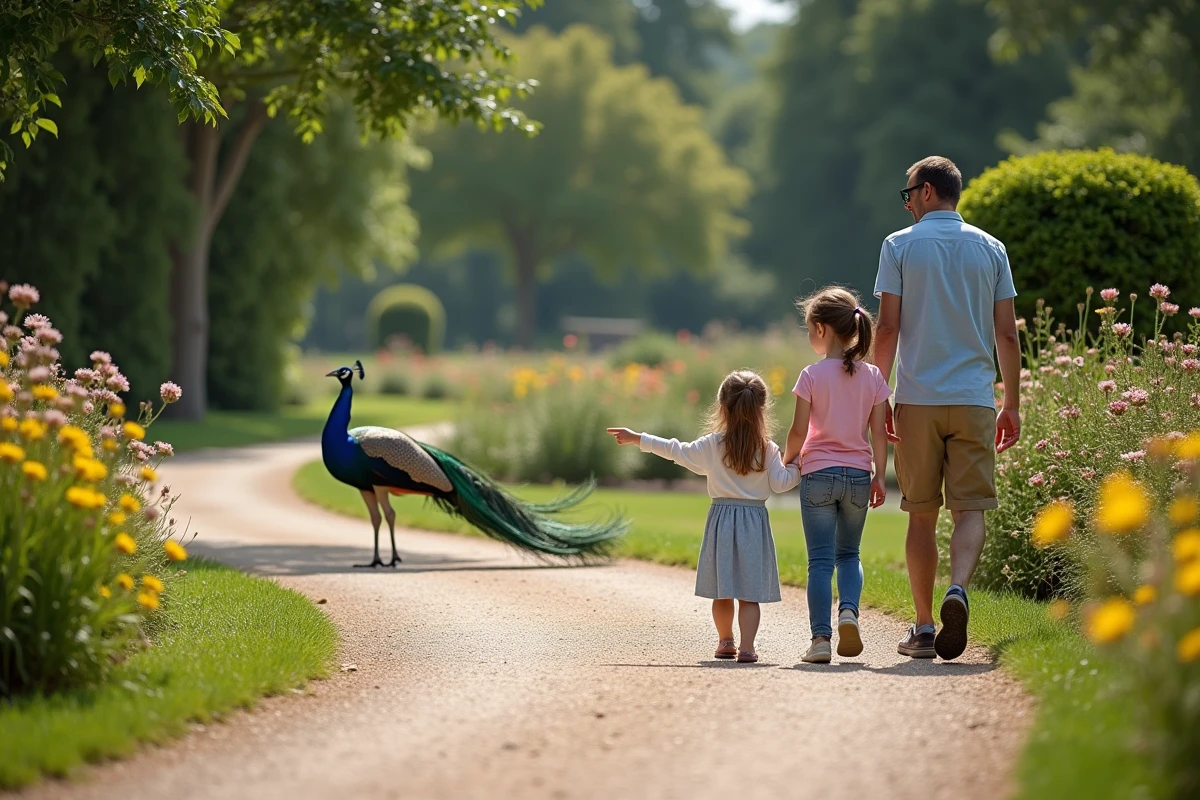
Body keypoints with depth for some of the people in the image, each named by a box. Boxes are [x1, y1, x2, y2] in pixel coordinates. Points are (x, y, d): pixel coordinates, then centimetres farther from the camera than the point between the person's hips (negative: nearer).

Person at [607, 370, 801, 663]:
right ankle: (747, 647, -11)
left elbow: (677, 451, 4)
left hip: (722, 517, 1)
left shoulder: (713, 445, -2)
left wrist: (637, 439, 14)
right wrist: (796, 468, 11)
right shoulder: (768, 450, -5)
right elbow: (780, 483, -7)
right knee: (749, 593, -1)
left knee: (722, 590, 12)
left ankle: (725, 641, 25)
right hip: (754, 521, -1)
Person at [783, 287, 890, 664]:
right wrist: (880, 477, 7)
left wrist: (786, 461, 10)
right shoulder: (872, 377, 2)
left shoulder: (812, 375, -7)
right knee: (849, 554, 17)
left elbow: (798, 431, -7)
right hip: (858, 474, 3)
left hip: (818, 474, -3)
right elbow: (879, 432, 1)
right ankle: (849, 610, -10)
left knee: (820, 560, 0)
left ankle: (820, 637, -8)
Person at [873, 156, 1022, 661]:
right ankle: (958, 591, -27)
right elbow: (1007, 335, 6)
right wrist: (1012, 405, 12)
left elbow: (887, 328, -4)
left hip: (917, 399, -1)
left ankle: (924, 628, 9)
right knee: (970, 510, 0)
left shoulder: (899, 246, 1)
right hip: (974, 400, 1)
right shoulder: (991, 249, 8)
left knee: (922, 515, 7)